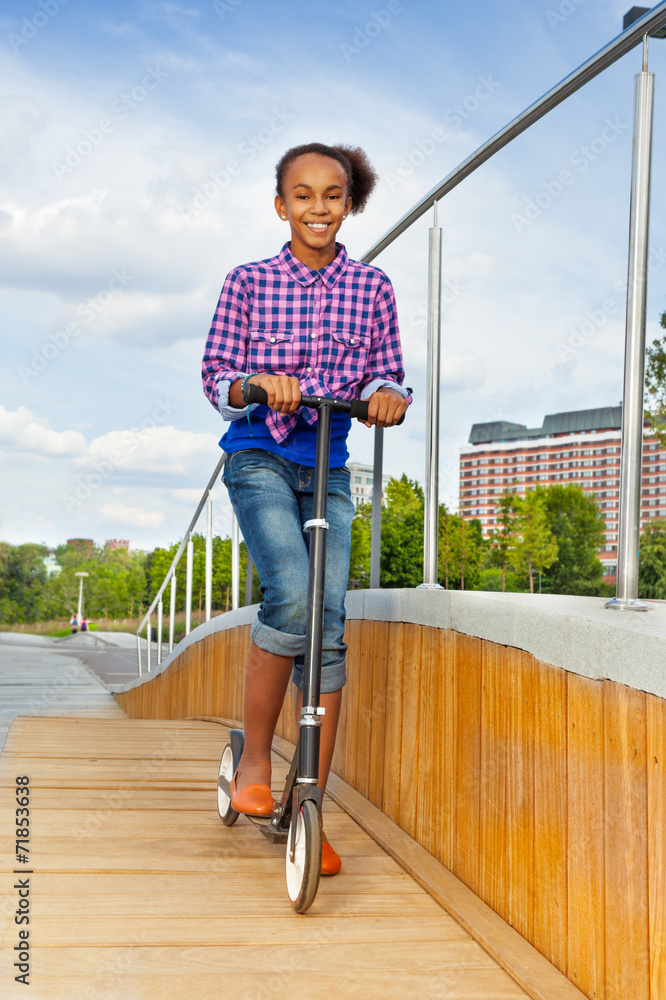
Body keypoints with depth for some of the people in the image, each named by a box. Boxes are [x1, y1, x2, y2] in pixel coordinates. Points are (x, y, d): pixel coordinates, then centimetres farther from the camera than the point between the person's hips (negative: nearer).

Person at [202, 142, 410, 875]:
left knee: (328, 629, -5)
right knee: (292, 594, -26)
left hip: (328, 467, 2)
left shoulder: (372, 289, 6)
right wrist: (257, 384, -21)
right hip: (258, 458, -2)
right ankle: (253, 758, -5)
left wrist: (387, 395, -18)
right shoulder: (247, 284, 2)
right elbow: (215, 378, 1)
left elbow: (387, 374, 6)